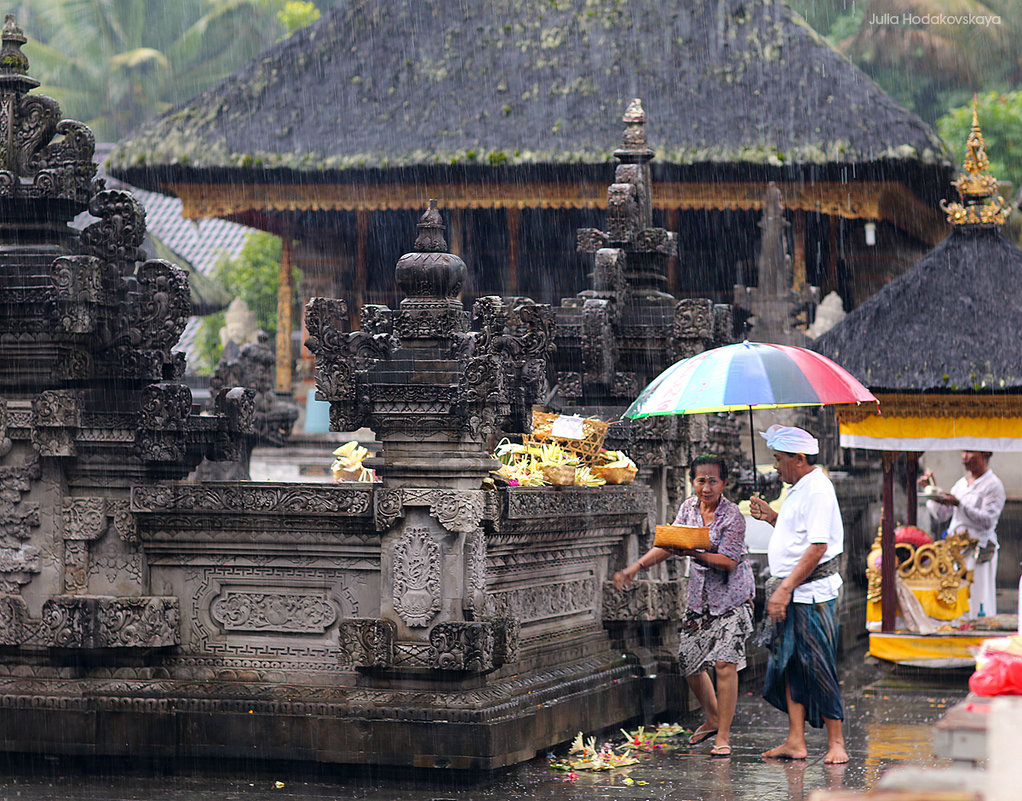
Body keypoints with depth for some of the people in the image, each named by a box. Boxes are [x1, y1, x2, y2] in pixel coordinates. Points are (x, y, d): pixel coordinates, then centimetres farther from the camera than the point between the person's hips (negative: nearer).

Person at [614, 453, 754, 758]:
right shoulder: (689, 507, 3)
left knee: (724, 661, -15)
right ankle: (713, 719, 33)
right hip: (700, 596, 7)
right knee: (688, 663, 9)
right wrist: (635, 567, 1)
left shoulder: (732, 516, -16)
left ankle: (723, 736, -7)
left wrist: (692, 553, -30)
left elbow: (729, 561, -21)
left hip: (732, 597, -7)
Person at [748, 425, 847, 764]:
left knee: (816, 666, -6)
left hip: (811, 593, -10)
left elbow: (817, 547, -22)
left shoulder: (817, 490, -15)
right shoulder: (799, 489, 16)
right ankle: (795, 742, 11)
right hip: (791, 592, 10)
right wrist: (771, 517, 13)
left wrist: (785, 588, -23)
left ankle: (836, 743, 1)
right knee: (789, 664, 8)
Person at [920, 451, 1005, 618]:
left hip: (978, 551, -7)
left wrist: (958, 504, -23)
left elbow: (988, 521, -16)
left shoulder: (993, 485, -5)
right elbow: (941, 514, 18)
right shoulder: (961, 483, 17)